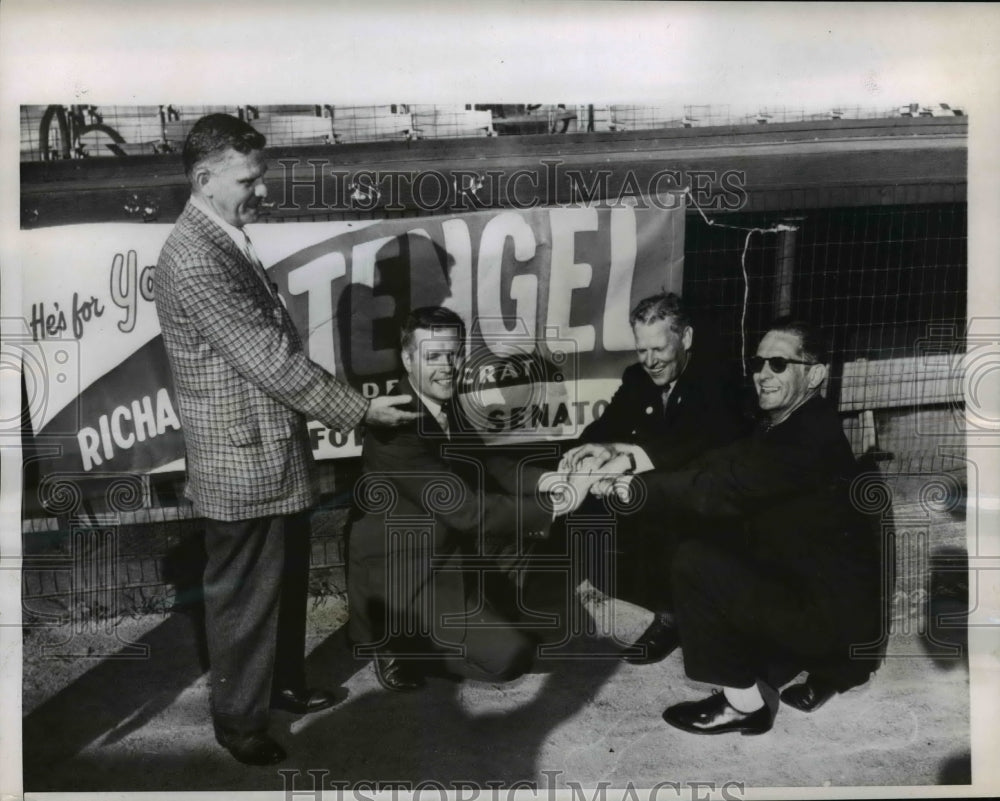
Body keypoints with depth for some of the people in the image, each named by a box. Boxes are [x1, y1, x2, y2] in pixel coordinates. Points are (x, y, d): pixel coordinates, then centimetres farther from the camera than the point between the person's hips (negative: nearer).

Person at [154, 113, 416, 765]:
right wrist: (359, 411, -17)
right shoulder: (196, 259, -23)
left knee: (287, 582, 23)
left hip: (275, 455, 10)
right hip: (244, 462, -10)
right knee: (245, 597, 8)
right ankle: (240, 721, 27)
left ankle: (285, 684, 43)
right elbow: (268, 361, -25)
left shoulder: (228, 241, 10)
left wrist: (339, 395, 11)